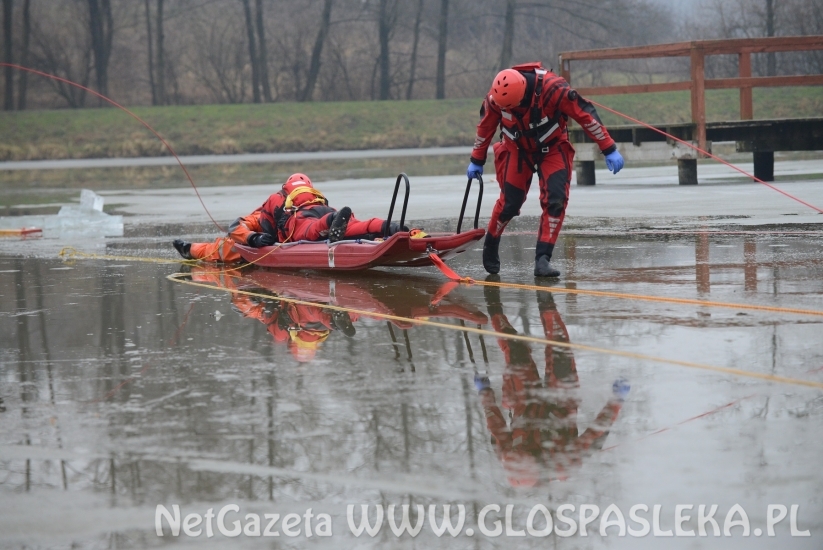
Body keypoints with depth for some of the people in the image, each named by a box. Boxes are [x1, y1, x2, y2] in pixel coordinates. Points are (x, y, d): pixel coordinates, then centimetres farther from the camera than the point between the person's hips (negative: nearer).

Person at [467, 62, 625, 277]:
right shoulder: (495, 97, -24)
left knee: (555, 201, -16)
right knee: (509, 202, -1)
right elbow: (485, 127, -3)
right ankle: (490, 245, 25)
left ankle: (543, 258, -13)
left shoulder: (553, 89, -35)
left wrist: (609, 150, -20)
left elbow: (586, 114, -24)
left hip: (552, 148, -1)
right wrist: (477, 160, 7)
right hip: (517, 149, 1)